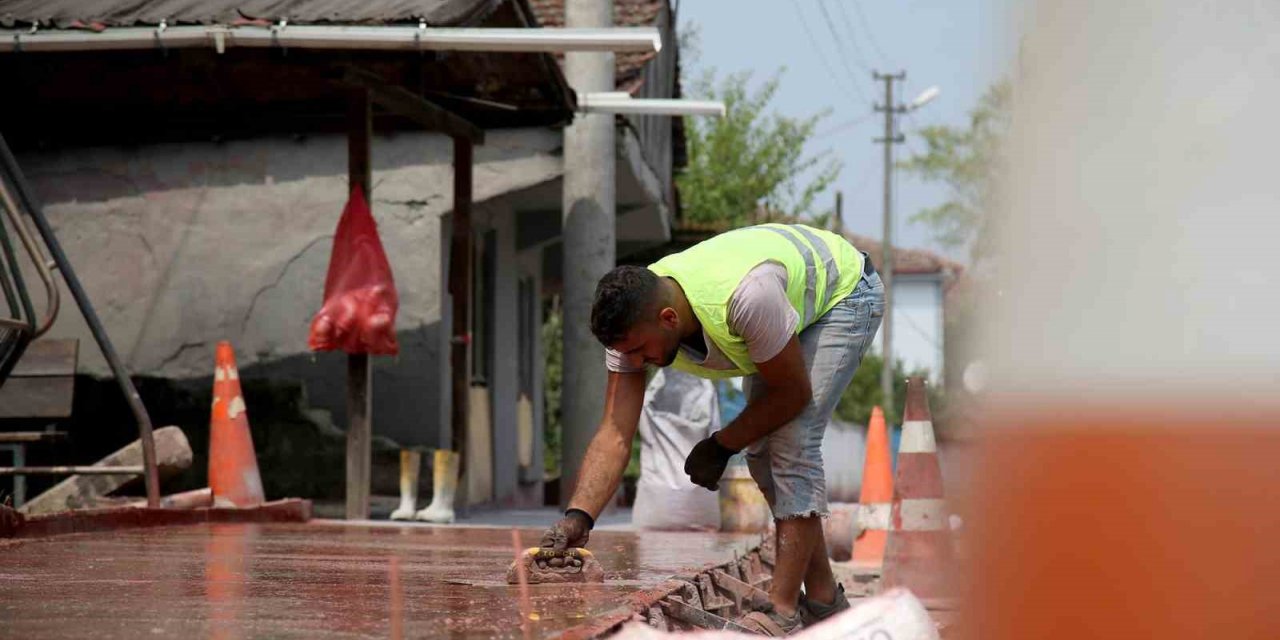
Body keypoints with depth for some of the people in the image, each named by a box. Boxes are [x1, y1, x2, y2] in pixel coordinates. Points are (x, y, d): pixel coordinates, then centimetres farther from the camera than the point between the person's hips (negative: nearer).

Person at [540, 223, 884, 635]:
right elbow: (614, 435, -25)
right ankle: (824, 598, 16)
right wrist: (577, 517, -38)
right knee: (762, 451, 3)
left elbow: (793, 392, -27)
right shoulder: (631, 321, -24)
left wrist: (721, 446, -17)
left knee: (792, 442, -20)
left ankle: (784, 611, -18)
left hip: (845, 290, -7)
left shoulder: (744, 297, -44)